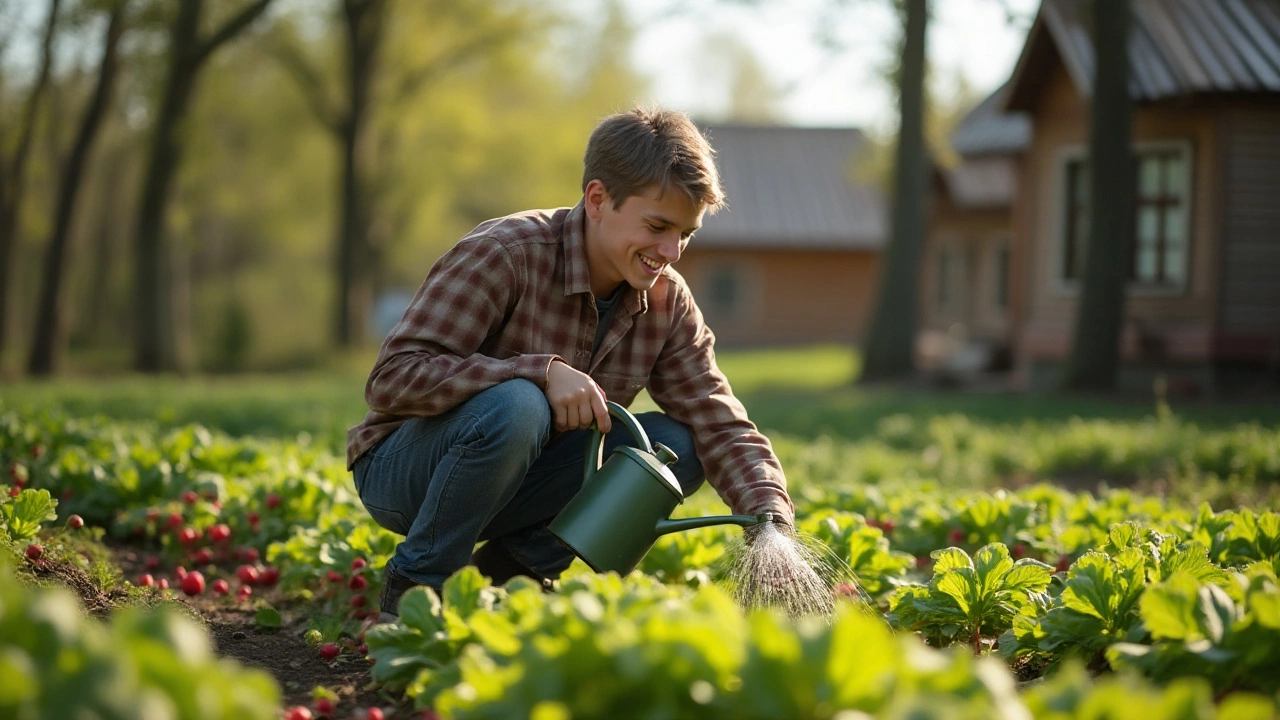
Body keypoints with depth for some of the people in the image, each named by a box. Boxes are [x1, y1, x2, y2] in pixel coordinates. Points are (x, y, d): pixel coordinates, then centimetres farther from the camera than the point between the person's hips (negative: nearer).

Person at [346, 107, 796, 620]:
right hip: (403, 471, -6)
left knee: (676, 444, -13)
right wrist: (543, 371, -38)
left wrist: (772, 518, -26)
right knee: (515, 405, -36)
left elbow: (721, 425, -5)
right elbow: (391, 378, -31)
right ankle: (416, 587, -14)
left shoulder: (667, 302, -3)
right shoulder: (504, 255, -24)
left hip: (514, 478, 6)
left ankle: (511, 572, -2)